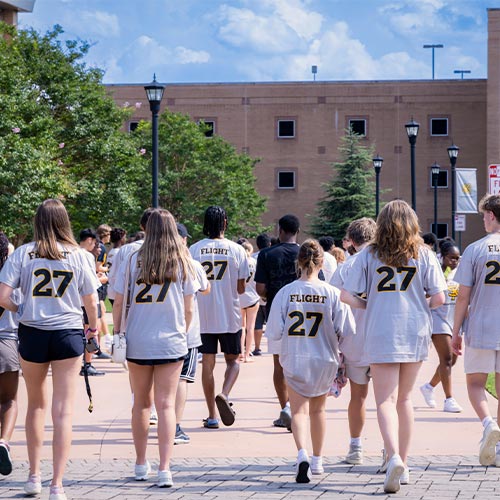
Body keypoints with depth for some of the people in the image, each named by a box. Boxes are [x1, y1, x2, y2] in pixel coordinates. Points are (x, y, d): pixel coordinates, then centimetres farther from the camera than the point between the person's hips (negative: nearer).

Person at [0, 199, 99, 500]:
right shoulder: (78, 255, -1)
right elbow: (91, 300, 3)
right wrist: (93, 327, 22)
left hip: (33, 334, 1)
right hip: (68, 332, -1)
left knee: (36, 405, 19)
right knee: (63, 411, -1)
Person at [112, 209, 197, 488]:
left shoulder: (133, 262, -1)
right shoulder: (183, 264, -1)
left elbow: (119, 304, 0)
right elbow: (188, 310, 3)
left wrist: (117, 334, 11)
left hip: (137, 342, 1)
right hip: (171, 342, -1)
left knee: (142, 402, 14)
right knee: (166, 404, -1)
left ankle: (141, 465, 23)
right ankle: (165, 469, -10)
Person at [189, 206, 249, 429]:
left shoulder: (194, 250, -3)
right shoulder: (236, 250, -5)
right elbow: (241, 288, -2)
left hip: (203, 316, 1)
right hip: (230, 316, -1)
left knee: (208, 363, 8)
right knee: (233, 360, 14)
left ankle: (212, 415, 8)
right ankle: (224, 395, -13)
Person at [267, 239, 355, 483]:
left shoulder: (285, 292, -10)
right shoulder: (332, 293, -11)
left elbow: (274, 332, -8)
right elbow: (346, 330, -9)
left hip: (294, 360, -1)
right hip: (324, 360, 1)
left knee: (299, 410, 0)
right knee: (318, 409, 20)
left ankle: (303, 454, -26)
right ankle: (317, 461, 31)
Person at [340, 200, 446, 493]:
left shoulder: (369, 255, 0)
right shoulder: (424, 255, 1)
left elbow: (347, 296, -6)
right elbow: (439, 298, -5)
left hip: (381, 335, -2)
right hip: (416, 334, 2)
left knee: (386, 400, -2)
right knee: (405, 398, 16)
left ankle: (394, 456, -26)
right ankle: (403, 465, 21)